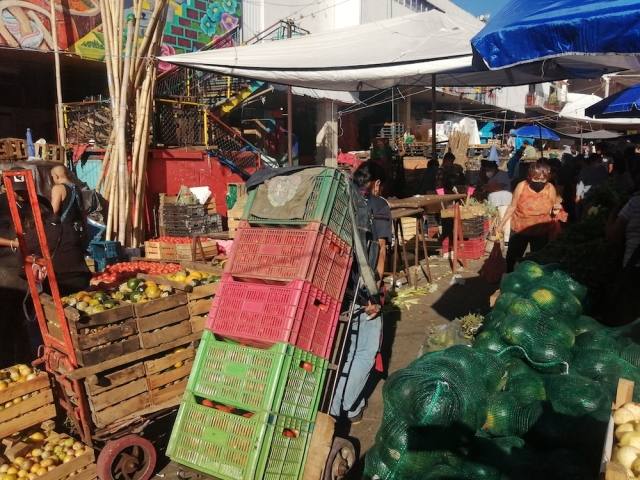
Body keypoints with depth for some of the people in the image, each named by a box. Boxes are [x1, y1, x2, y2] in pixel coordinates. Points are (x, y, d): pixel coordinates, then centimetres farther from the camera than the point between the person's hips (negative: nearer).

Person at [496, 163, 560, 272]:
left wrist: (557, 207, -20)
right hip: (519, 230, 0)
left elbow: (554, 206, 5)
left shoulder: (550, 189, -12)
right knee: (512, 256, 13)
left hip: (541, 232, 0)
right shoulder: (521, 186, -15)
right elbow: (512, 207, -5)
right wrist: (501, 224, -4)